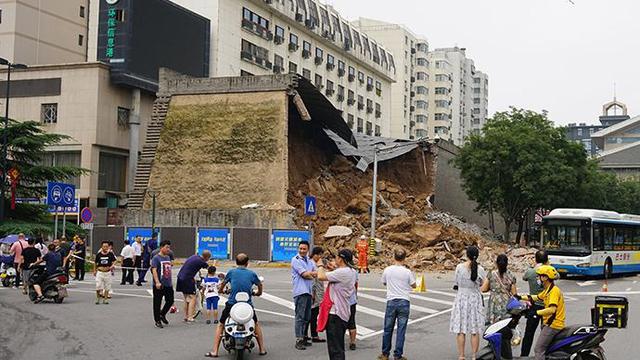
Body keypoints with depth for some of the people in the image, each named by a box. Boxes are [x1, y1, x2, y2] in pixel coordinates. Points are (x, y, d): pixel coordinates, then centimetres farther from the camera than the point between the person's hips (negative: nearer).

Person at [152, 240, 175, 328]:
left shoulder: (168, 257, 13)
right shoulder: (156, 258, -10)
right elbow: (154, 270, -20)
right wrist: (157, 282, -30)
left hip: (168, 285, 7)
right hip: (159, 286, -7)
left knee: (170, 301, 11)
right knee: (157, 303, 3)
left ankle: (162, 315, 32)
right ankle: (157, 321, 13)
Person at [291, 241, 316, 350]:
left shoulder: (310, 261, 16)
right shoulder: (295, 260, -5)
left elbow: (316, 273, 5)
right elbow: (304, 274, -12)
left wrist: (309, 273, -14)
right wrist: (313, 273, -1)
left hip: (309, 291, 7)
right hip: (300, 291, -7)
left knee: (307, 317, 12)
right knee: (300, 317, -8)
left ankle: (303, 338, 20)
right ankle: (298, 340, -7)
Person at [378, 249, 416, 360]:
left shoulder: (387, 270, -3)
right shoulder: (407, 272, -9)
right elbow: (413, 285, 6)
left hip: (391, 302, 2)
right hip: (404, 302, -2)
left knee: (388, 329, 12)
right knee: (401, 330, 4)